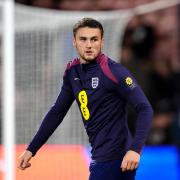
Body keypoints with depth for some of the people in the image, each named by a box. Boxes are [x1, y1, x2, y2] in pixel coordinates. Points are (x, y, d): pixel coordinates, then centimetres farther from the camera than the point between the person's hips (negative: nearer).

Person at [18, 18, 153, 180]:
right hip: (100, 156, 7)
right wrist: (31, 150, 16)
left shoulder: (113, 71, -15)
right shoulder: (72, 72, 7)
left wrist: (135, 149, -30)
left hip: (114, 159, -7)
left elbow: (145, 109, -18)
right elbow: (57, 112, 17)